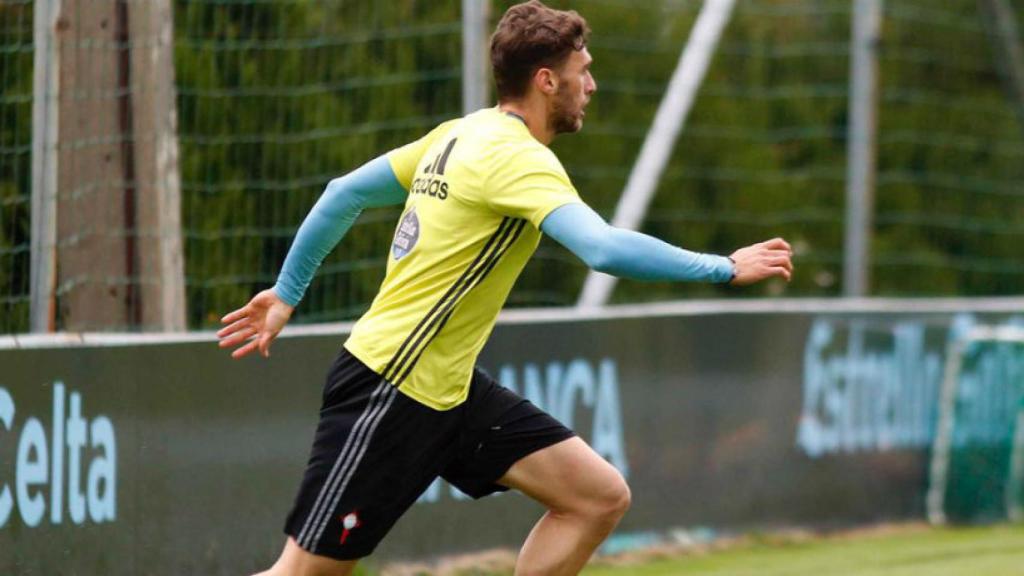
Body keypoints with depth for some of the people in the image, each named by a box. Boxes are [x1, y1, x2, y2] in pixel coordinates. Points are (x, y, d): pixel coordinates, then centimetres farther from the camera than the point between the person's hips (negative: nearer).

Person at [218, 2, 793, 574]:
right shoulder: (516, 156, -19)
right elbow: (605, 248, -33)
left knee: (601, 496, 1)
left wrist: (288, 292, 23)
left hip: (449, 387, 10)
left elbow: (346, 193, 16)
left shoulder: (461, 134, 9)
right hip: (389, 387, -10)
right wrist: (722, 269, -26)